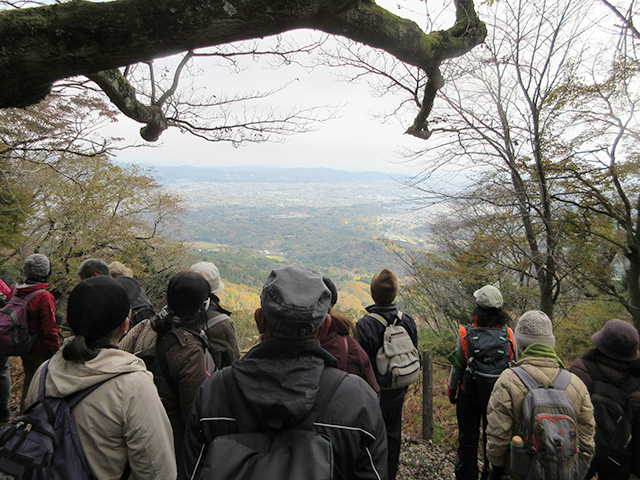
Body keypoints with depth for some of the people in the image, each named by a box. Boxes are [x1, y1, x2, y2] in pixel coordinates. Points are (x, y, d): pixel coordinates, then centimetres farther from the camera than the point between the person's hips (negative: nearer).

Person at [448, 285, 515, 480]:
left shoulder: (466, 333, -17)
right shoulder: (508, 334, -11)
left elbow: (458, 366, -9)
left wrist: (452, 390, 7)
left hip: (469, 393, -2)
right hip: (499, 396, 2)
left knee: (467, 439, 14)